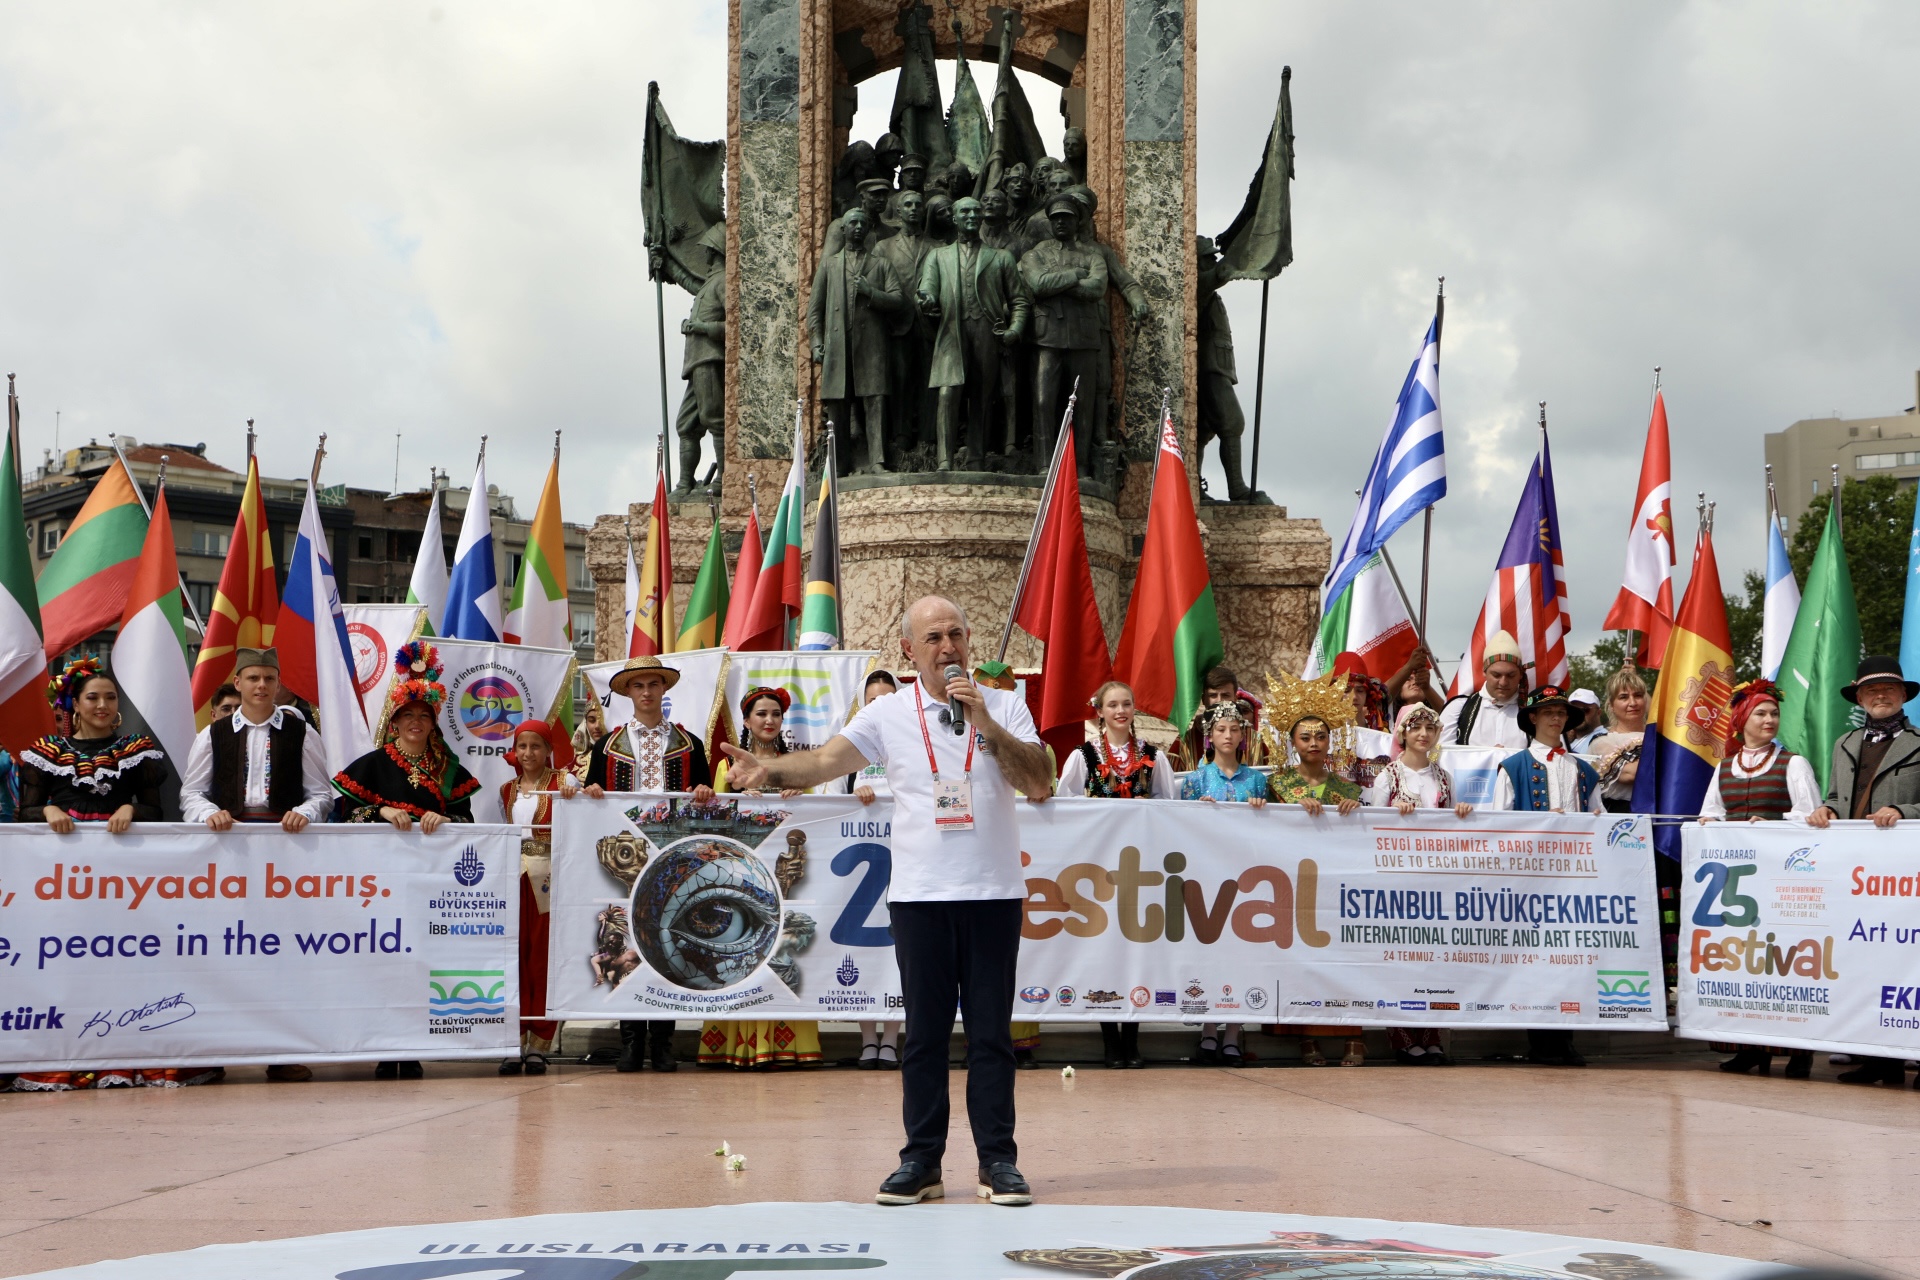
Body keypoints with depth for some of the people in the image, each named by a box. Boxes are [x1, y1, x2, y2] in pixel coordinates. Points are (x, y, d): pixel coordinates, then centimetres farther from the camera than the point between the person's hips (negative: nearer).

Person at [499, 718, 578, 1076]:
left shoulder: (564, 781, 2)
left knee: (544, 958, -4)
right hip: (514, 879, 4)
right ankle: (516, 1043, 5)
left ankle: (539, 1044, 1)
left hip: (549, 879, -4)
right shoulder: (508, 790, 16)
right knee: (515, 958, 0)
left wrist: (573, 798, -28)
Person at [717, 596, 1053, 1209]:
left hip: (994, 890, -1)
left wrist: (985, 722, -13)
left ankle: (998, 1160, 8)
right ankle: (922, 1161, 10)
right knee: (924, 1031, 4)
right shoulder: (889, 713, 6)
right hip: (919, 893, 1)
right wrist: (770, 770, -23)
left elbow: (1040, 784, -5)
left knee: (991, 1031, 2)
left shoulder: (1005, 706, 5)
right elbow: (828, 759, -5)